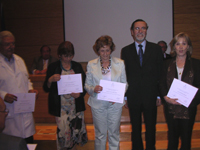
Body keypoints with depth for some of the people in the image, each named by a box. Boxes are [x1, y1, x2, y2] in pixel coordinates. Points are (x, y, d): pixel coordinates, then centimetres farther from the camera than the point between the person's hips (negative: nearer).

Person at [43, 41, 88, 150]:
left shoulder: (77, 66, 9)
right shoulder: (53, 67, 2)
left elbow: (85, 84, 13)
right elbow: (46, 89, 2)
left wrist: (80, 94, -7)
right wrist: (50, 80, -19)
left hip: (76, 105, 3)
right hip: (61, 107, -2)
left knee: (76, 130, 6)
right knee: (63, 132, -5)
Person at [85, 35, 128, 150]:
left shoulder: (120, 63, 1)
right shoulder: (91, 65, 1)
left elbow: (124, 84, 4)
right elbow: (87, 85, 3)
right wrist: (93, 89, -19)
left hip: (115, 104, 1)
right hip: (98, 104, 0)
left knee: (114, 133, 12)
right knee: (100, 134, 10)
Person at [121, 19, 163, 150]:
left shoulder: (156, 49, 2)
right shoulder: (126, 51, 3)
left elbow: (160, 73, 1)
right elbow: (124, 74, 3)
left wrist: (160, 95, -3)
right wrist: (124, 95, -2)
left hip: (150, 96, 0)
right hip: (133, 97, 1)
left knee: (151, 128, 12)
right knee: (136, 129, 14)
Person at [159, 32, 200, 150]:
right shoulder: (168, 64, 7)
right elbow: (162, 84, 5)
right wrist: (166, 97, -12)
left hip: (188, 107, -1)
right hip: (171, 107, 1)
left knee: (186, 137, 8)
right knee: (172, 137, 10)